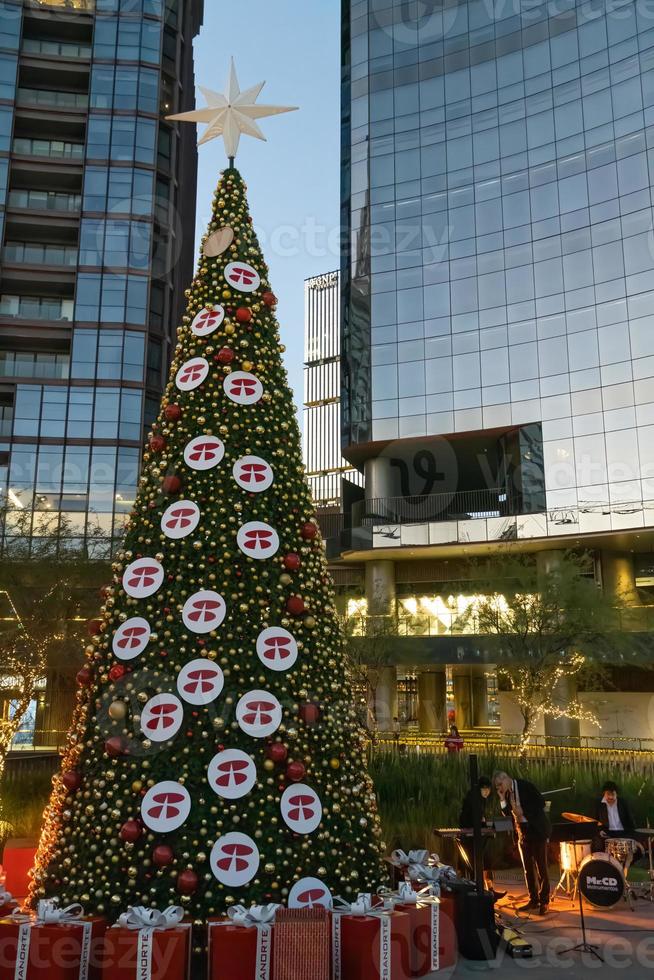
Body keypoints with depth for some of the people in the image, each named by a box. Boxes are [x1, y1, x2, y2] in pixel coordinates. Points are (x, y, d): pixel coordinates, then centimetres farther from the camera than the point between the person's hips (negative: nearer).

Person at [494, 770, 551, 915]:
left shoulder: (525, 785, -12)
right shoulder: (507, 794, 6)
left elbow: (541, 803, -15)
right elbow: (508, 814, 7)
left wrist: (523, 812, -19)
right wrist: (502, 799, -5)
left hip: (536, 830, -6)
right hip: (522, 832, 6)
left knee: (541, 867, -2)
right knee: (528, 868, 8)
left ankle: (544, 901, 5)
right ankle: (533, 900, 16)